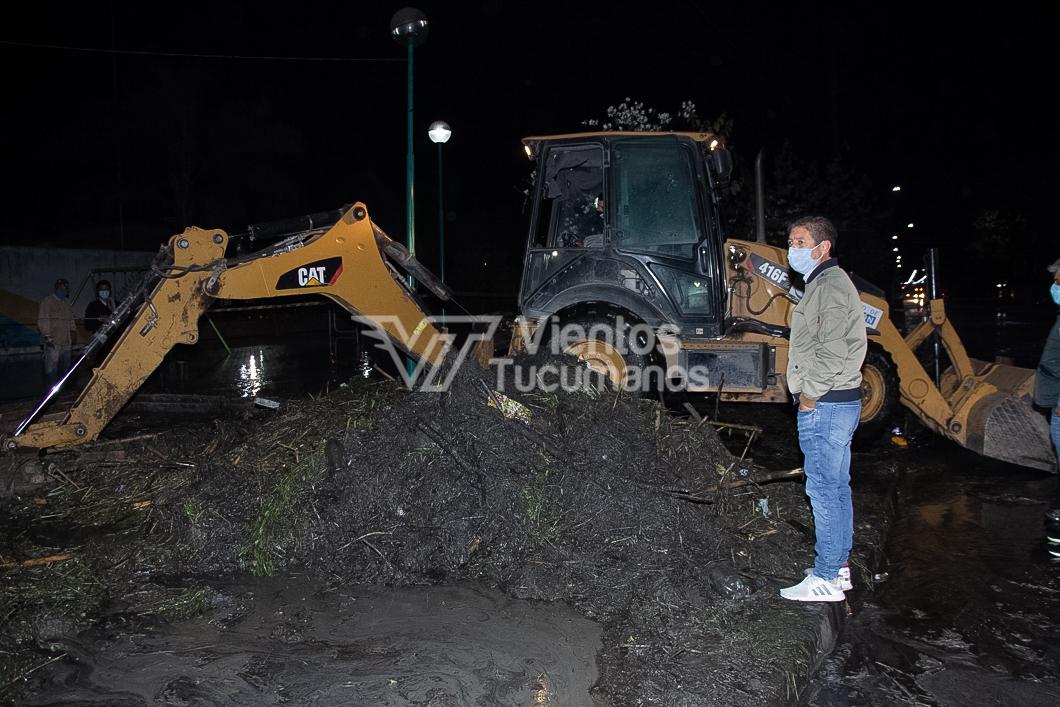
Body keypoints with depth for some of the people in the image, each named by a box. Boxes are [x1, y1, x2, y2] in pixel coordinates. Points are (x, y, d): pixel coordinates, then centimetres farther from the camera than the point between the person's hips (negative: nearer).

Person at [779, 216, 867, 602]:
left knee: (824, 490, -5)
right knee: (837, 488, 15)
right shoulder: (826, 283, 18)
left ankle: (825, 579, 3)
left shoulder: (829, 286, -15)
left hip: (823, 405, -11)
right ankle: (839, 568, 25)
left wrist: (810, 394, -16)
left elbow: (832, 351, -24)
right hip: (838, 402, 11)